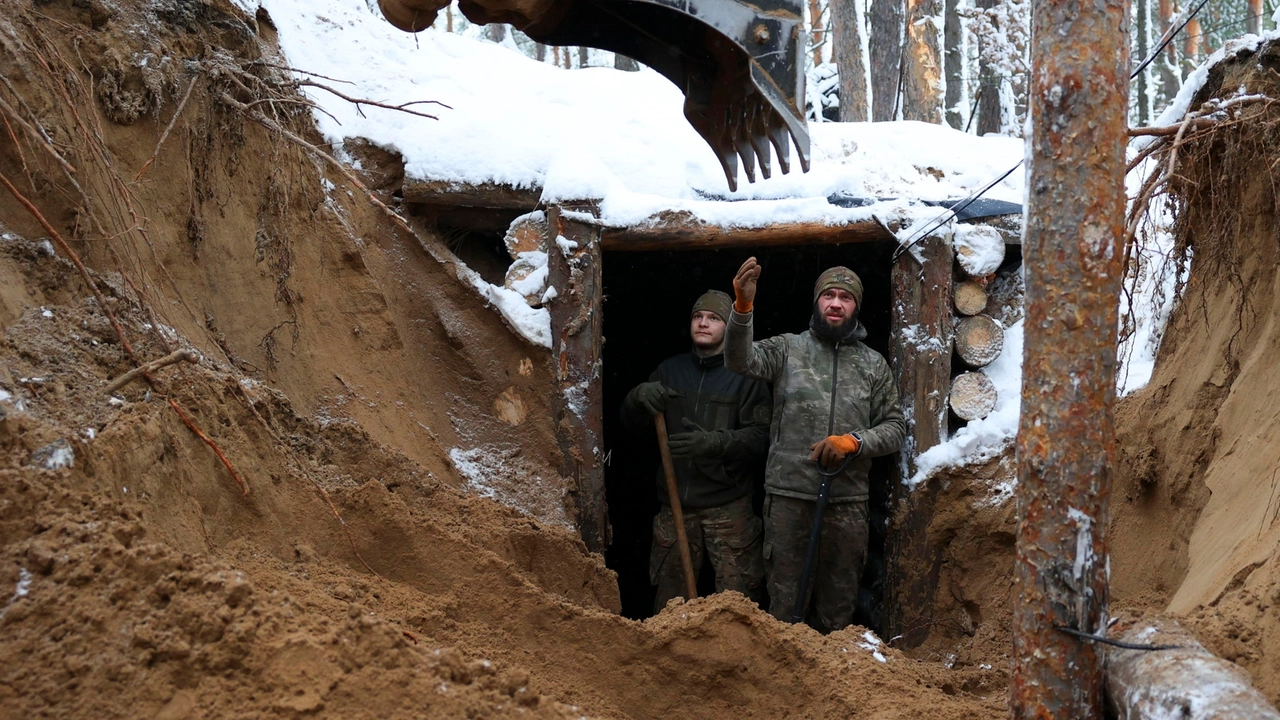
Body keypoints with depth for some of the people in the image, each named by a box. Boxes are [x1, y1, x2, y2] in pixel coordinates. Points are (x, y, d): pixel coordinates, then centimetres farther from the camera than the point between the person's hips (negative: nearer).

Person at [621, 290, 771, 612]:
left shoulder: (745, 375, 0)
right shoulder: (670, 370, 13)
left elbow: (760, 436, -9)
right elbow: (630, 422, 11)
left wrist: (714, 442, -25)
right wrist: (639, 397, -11)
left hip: (728, 505, -4)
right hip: (676, 504, 4)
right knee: (670, 599, 10)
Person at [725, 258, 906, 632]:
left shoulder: (874, 364, 11)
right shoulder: (788, 349, 4)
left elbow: (895, 427, 10)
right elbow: (741, 360, -15)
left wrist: (853, 442, -10)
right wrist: (743, 306, -32)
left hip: (847, 500, 2)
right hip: (788, 495, -2)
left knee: (838, 606, 11)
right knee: (785, 600, 3)